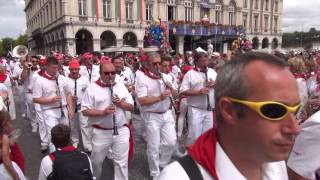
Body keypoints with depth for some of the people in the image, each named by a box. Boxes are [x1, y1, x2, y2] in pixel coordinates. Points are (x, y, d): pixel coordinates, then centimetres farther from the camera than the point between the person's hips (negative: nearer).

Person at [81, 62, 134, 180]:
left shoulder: (121, 86, 6)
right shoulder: (92, 88, -5)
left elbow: (131, 107, 7)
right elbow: (85, 111, -9)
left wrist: (121, 103, -13)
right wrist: (103, 112, -22)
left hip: (121, 131, 2)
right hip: (101, 132, -1)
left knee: (121, 162, 7)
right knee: (97, 161, 17)